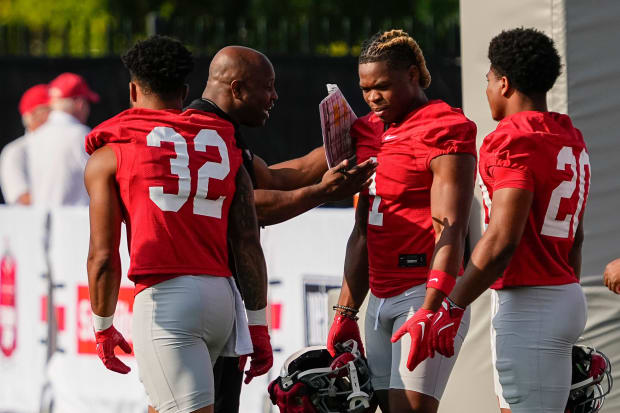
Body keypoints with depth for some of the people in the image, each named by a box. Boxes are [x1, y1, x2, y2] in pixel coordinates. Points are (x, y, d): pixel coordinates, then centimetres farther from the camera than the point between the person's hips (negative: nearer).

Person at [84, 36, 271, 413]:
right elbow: (248, 246, 8)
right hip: (222, 295, 5)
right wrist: (257, 325, 12)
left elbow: (104, 257, 1)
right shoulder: (226, 146, 16)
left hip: (164, 297, -5)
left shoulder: (109, 157, 6)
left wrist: (103, 328, 13)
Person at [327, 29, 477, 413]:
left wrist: (430, 311, -23)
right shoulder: (370, 133, 18)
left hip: (427, 294, -8)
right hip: (381, 300, 8)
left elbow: (450, 231, -15)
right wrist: (346, 313, 18)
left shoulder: (443, 131, -7)